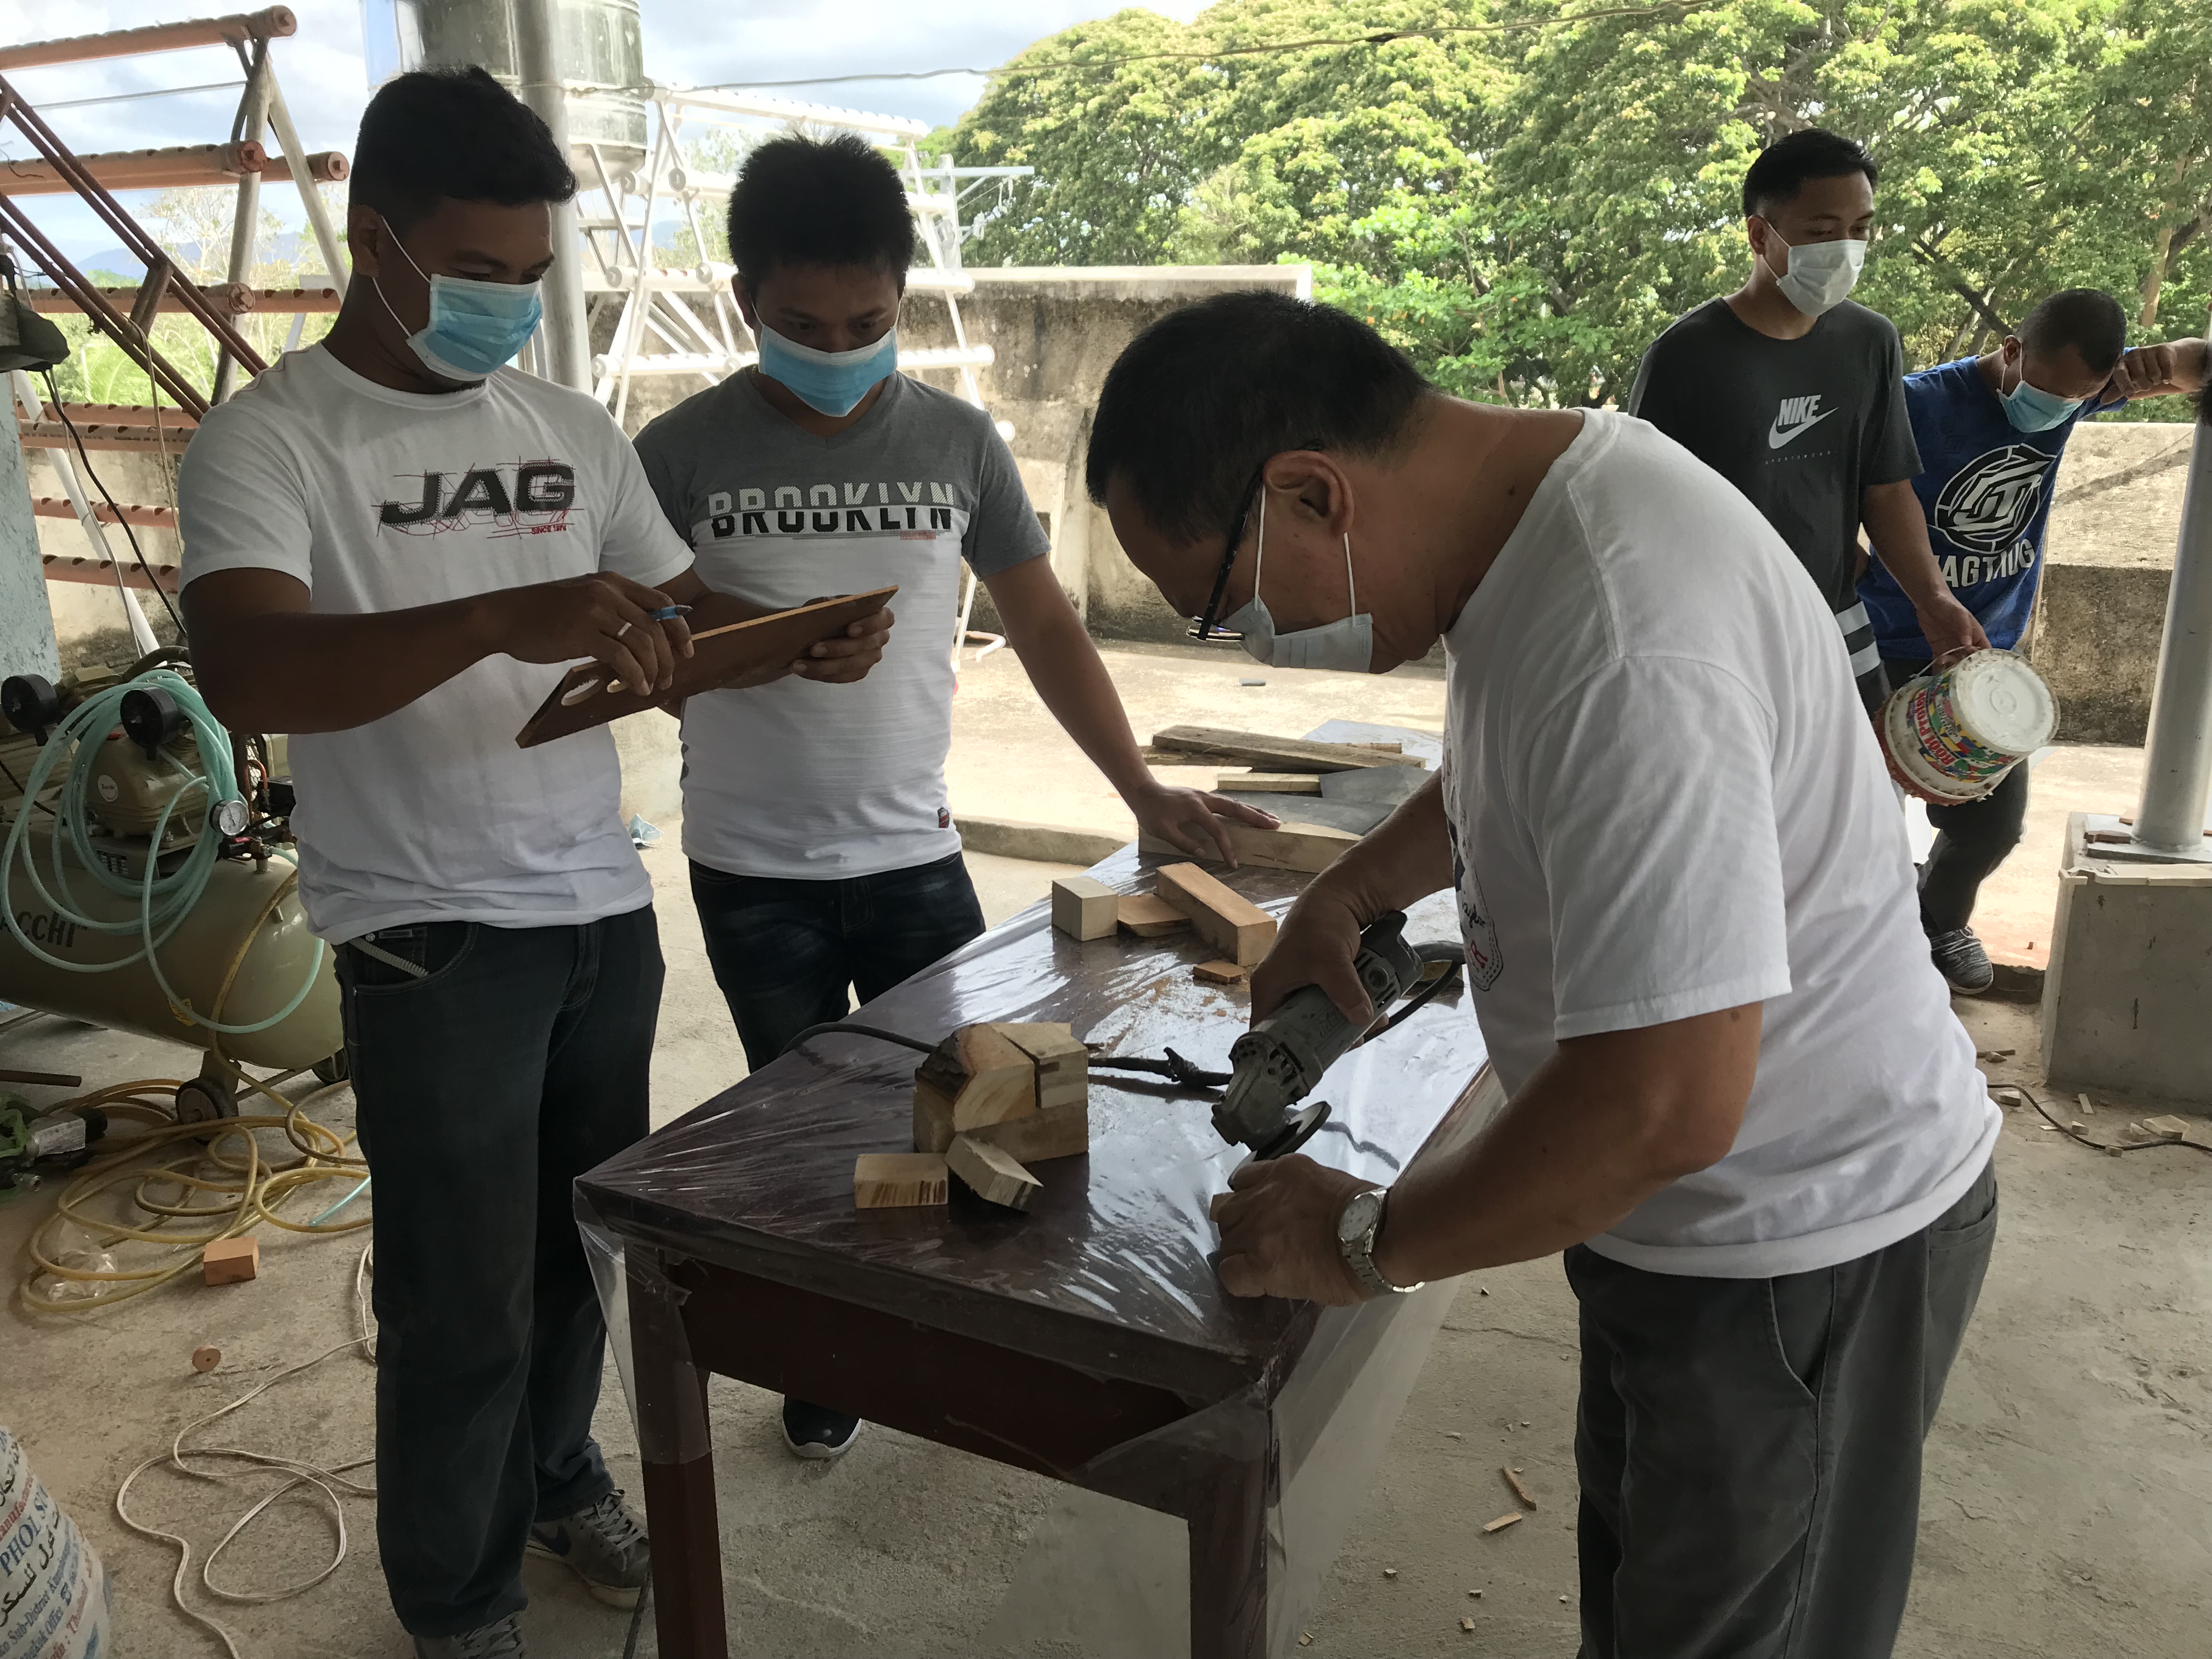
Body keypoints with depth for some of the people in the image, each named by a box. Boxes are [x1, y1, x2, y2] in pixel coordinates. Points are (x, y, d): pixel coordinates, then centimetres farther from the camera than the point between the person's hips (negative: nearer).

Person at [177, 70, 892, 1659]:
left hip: (607, 906, 5)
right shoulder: (269, 442, -10)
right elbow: (244, 674, -26)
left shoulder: (574, 429, 7)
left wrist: (803, 644, -9)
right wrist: (504, 617, -42)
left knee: (585, 1245, 19)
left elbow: (687, 612, 14)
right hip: (431, 940, -5)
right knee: (465, 1303, 6)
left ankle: (555, 1471, 46)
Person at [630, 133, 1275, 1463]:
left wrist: (1145, 793, -4)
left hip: (914, 856, 1)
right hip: (754, 875, -1)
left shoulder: (959, 441, -2)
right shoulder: (684, 454, -6)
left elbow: (1044, 624, 2)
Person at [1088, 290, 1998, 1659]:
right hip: (1701, 1208, 9)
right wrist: (1345, 898, 6)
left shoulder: (1627, 650, -35)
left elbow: (1668, 1105, -34)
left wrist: (1367, 1243, -20)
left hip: (1802, 1253, -9)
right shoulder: (1531, 482, -4)